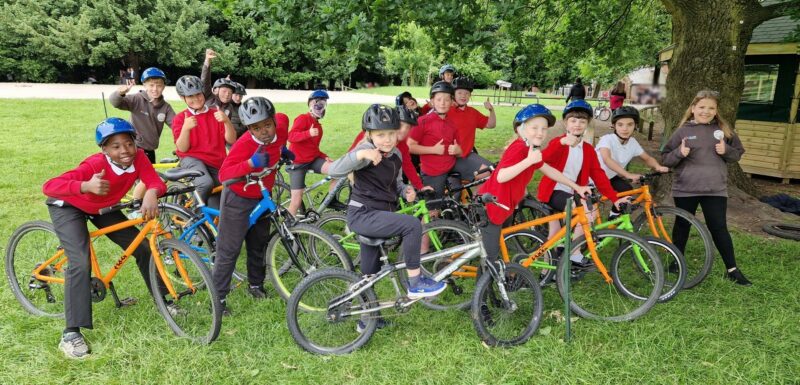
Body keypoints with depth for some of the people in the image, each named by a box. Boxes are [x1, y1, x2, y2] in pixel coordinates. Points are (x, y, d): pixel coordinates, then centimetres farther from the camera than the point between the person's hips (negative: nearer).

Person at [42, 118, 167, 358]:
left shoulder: (137, 157, -24)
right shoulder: (95, 165, -38)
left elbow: (156, 182, -34)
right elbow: (48, 187, -45)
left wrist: (151, 194, -58)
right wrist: (87, 186, -62)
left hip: (103, 207, 6)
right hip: (69, 206, -5)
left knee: (143, 248, -1)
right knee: (80, 263, -23)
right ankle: (71, 334, -16)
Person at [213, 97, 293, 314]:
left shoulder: (280, 129, -15)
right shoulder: (244, 144, -32)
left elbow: (283, 118, 11)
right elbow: (224, 174, -41)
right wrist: (252, 162, -53)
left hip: (262, 197, 6)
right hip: (238, 200, -6)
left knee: (259, 244, 19)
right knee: (229, 250, -1)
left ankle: (256, 284, 38)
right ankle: (218, 297, 9)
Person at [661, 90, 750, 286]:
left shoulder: (723, 130, 4)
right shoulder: (683, 131, -2)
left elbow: (737, 154, 12)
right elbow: (665, 159, 0)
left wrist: (726, 151, -9)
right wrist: (679, 153, -20)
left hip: (715, 189, 1)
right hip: (685, 189, -1)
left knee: (719, 228, 3)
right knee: (682, 226, 12)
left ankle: (732, 269, 14)